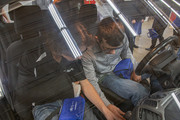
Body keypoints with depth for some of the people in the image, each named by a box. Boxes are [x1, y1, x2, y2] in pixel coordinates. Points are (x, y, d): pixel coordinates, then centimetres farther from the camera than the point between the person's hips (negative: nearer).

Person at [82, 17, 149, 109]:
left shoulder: (122, 38, -23)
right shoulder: (88, 57, -32)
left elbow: (127, 54, 2)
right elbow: (92, 83, -22)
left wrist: (134, 72, 0)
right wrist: (108, 105, -27)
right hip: (105, 76, -5)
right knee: (138, 92, -26)